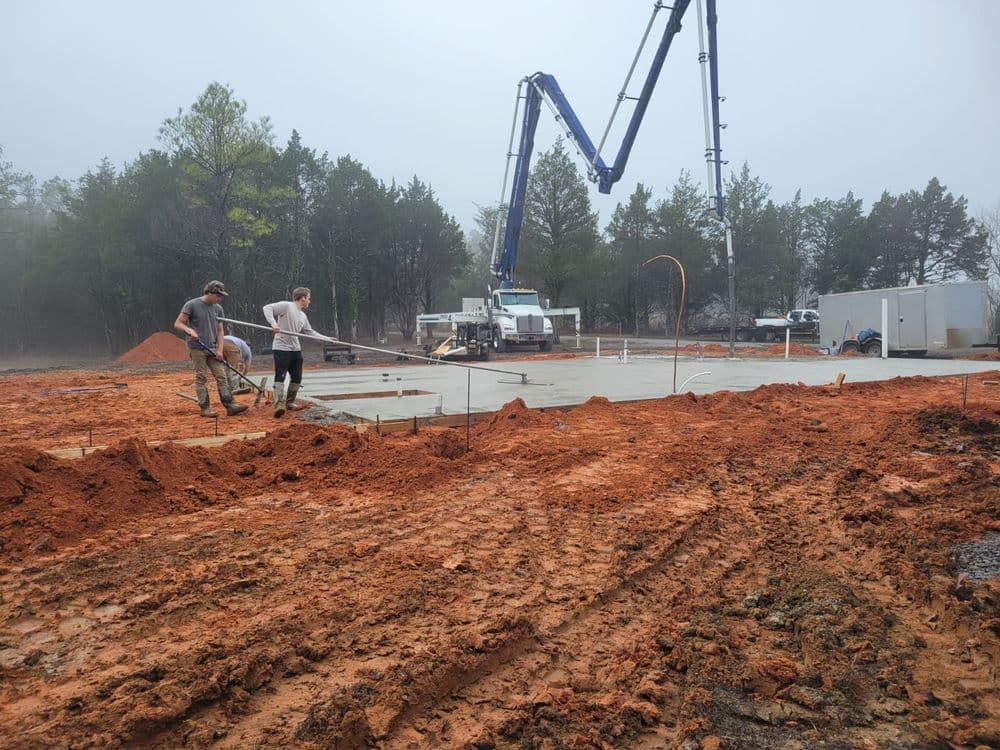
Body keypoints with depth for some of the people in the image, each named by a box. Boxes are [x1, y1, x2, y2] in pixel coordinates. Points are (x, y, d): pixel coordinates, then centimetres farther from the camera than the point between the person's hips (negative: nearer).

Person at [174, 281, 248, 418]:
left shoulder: (218, 309, 10)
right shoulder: (192, 305, -5)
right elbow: (177, 324, -5)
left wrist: (219, 350, 1)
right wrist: (189, 330, -26)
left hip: (212, 349, 5)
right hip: (197, 348, -5)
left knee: (222, 376, -1)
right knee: (201, 378, -3)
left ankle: (230, 406, -3)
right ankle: (205, 408, 1)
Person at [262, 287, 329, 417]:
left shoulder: (303, 316, 17)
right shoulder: (286, 306, -7)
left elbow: (310, 332, 22)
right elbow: (267, 308, -14)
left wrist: (327, 339, 19)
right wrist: (273, 323, -29)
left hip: (296, 349, 8)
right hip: (281, 348, -8)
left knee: (296, 378, 10)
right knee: (280, 376, -13)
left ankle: (290, 402, 23)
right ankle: (279, 404, -17)